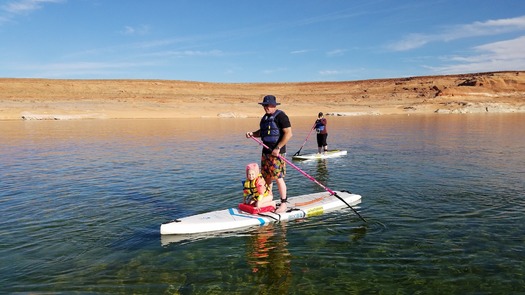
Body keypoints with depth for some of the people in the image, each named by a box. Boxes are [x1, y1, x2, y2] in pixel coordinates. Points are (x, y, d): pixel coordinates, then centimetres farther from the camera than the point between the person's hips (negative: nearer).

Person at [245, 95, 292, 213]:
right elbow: (261, 132, 28)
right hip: (266, 151, 8)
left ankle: (283, 204, 2)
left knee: (278, 177, -8)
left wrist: (278, 148, -20)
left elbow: (288, 134, -17)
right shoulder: (265, 117, 16)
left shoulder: (280, 116, -10)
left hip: (276, 152, -8)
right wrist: (252, 134, 7)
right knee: (267, 177, 12)